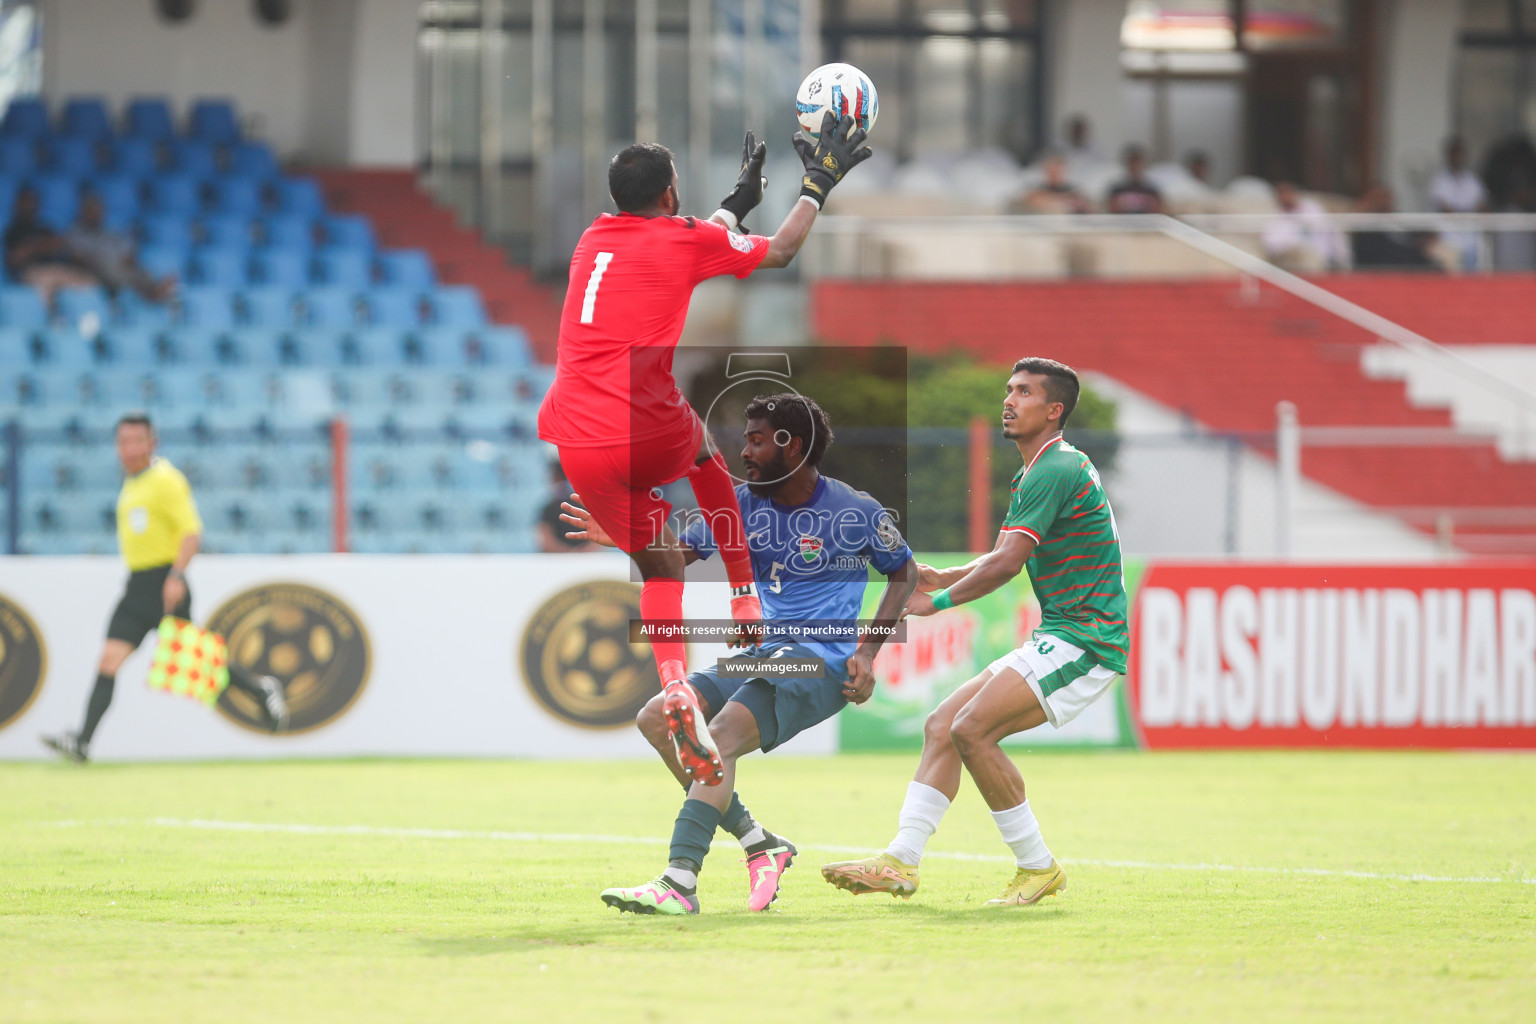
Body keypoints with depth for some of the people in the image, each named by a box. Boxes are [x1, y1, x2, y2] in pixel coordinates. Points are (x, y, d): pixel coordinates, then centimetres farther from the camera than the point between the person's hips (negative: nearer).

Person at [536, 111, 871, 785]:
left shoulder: (594, 240, 17)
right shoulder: (685, 240, 1)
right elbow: (781, 251, 16)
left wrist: (738, 199, 48)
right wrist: (819, 183, 29)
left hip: (575, 445, 3)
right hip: (646, 435, -3)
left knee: (661, 568, 13)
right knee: (704, 447, 34)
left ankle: (675, 695, -14)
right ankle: (746, 600, 30)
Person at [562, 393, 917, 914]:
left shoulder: (856, 511, -4)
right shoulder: (745, 503, 10)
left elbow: (906, 572, 9)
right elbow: (677, 553, 5)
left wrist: (867, 652, -1)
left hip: (824, 661, -7)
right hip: (765, 653, 8)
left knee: (721, 735, -28)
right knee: (657, 717, -7)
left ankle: (679, 883, -39)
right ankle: (759, 844, -2)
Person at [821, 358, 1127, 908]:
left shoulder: (1057, 470, -15)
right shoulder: (1034, 474, 19)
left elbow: (1007, 563, -21)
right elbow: (1000, 557, 21)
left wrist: (939, 601, -13)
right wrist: (944, 578, 4)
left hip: (1085, 641, -10)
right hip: (1058, 640, 10)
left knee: (972, 728, -20)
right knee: (942, 725, 4)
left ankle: (1037, 867, -11)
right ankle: (901, 862, 2)